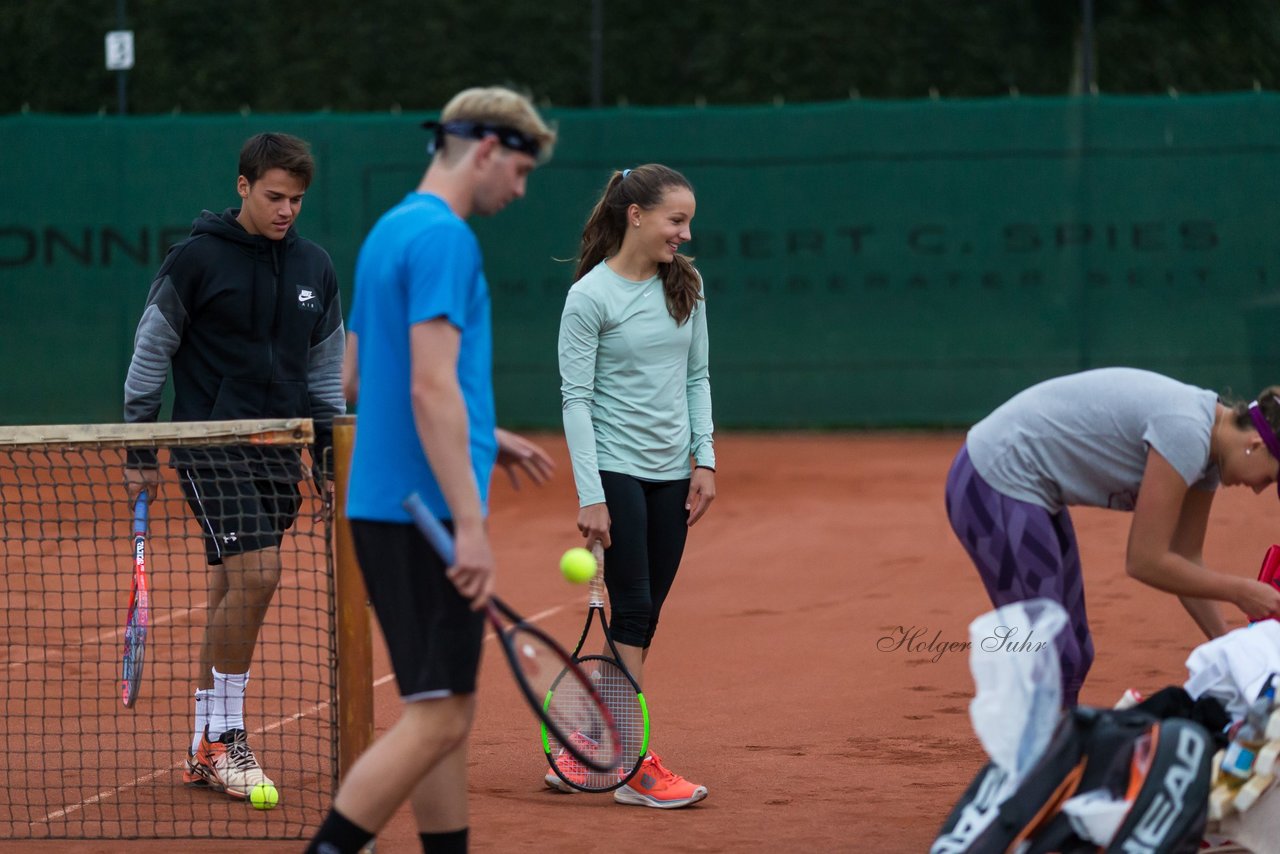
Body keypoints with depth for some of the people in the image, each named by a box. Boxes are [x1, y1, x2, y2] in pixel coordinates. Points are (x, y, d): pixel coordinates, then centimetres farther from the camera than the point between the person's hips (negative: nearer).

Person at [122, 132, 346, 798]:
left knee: (232, 592, 6)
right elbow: (150, 354, 0)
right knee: (256, 571, -19)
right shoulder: (198, 258, -6)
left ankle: (205, 753, 13)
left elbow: (324, 370, 18)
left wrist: (330, 456, 11)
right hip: (210, 446, -5)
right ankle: (224, 736, -9)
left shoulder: (315, 268, 10)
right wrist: (139, 454, 0)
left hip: (279, 454, 5)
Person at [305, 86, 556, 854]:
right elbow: (432, 388, -22)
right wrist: (470, 523, -23)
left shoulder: (391, 232, 17)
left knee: (449, 713, 12)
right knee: (436, 719, -10)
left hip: (388, 508, 10)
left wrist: (477, 436, 25)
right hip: (425, 512, -10)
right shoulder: (443, 238, -13)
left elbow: (356, 378, 24)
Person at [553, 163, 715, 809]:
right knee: (633, 610, -8)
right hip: (617, 470, -6)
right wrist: (589, 495, -15)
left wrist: (705, 461, 6)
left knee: (643, 619, 6)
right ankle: (636, 768, -5)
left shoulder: (685, 286, 8)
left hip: (672, 473, 6)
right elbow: (576, 398, -10)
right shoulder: (590, 296, -10)